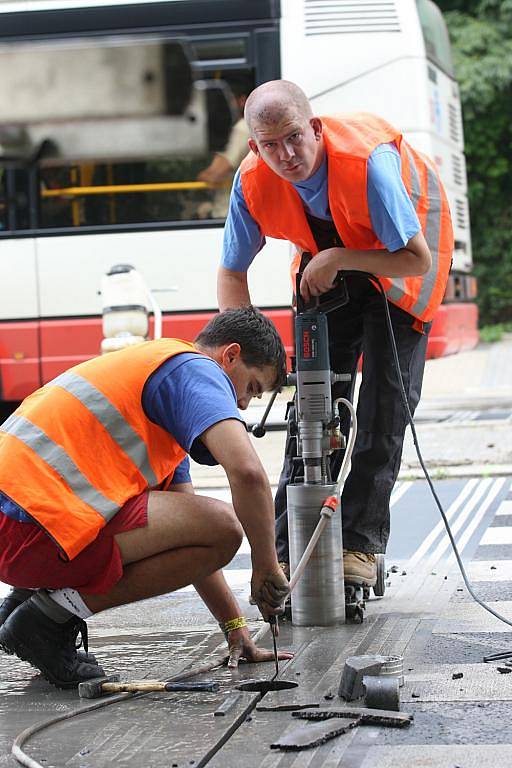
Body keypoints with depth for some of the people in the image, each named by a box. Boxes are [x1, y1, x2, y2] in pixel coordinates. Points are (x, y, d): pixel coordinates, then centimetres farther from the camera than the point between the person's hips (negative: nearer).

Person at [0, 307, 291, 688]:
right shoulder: (197, 369, -1)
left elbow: (186, 532, 29)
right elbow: (247, 471, -20)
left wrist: (236, 629, 26)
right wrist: (266, 567, -5)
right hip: (34, 525, -10)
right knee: (221, 527, -14)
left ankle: (43, 595, 13)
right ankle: (54, 613, -9)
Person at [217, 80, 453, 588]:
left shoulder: (367, 161, -39)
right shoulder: (253, 182, -24)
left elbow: (418, 260, -33)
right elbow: (232, 272, -10)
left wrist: (340, 259, -37)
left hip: (398, 256, -4)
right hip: (327, 262, 4)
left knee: (385, 398, -13)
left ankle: (361, 545, -9)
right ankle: (289, 551, -4)